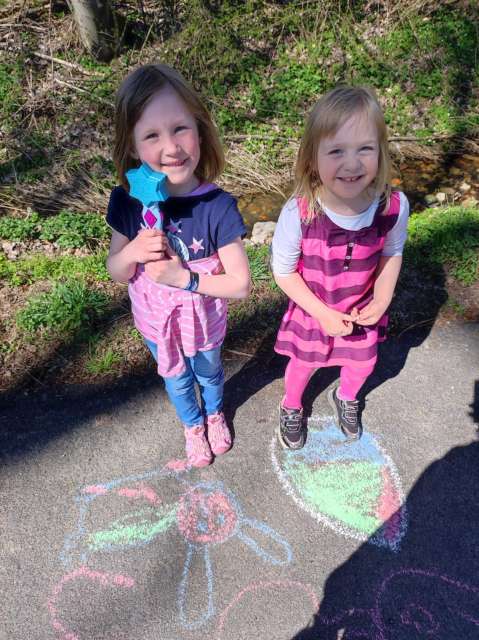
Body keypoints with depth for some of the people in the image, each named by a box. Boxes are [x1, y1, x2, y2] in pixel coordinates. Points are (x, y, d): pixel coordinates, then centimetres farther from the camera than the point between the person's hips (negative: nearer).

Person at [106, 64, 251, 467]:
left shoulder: (218, 206, -28)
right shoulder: (127, 202, -19)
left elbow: (241, 284, -23)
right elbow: (116, 272, -8)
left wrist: (183, 277, -33)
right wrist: (133, 253, -30)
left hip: (202, 323, -2)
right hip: (155, 323, 2)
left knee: (209, 373, 29)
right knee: (177, 380, 28)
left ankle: (215, 414, 63)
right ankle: (193, 425, 60)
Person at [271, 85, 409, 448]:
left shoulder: (394, 206, -26)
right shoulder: (298, 213, -34)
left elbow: (392, 252, -3)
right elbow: (284, 271, -18)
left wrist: (383, 298, -15)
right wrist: (323, 313, -20)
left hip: (363, 310, 3)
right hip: (312, 311, -2)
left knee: (363, 364, 25)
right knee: (303, 364, 22)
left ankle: (346, 399, 62)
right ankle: (291, 407, 56)